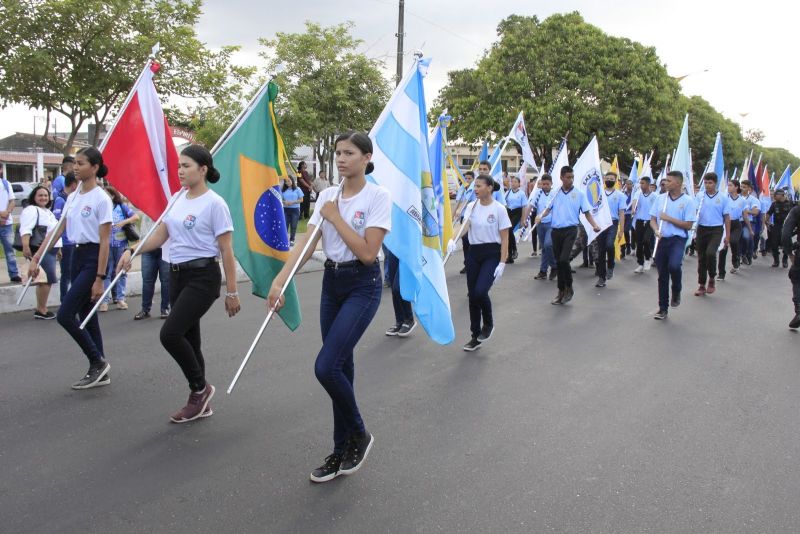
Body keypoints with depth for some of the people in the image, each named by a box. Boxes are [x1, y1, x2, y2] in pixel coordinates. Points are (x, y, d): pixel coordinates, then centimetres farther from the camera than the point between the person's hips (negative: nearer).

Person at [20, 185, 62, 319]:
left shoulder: (48, 212, 22)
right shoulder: (31, 210, -8)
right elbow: (25, 230, -21)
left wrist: (58, 249, 30)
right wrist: (25, 246, -34)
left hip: (50, 250, 10)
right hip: (40, 250, -10)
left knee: (45, 280, 13)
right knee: (47, 279, -11)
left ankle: (40, 309, 20)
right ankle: (41, 310, -5)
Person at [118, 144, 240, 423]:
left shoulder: (214, 203, -12)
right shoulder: (177, 198, 10)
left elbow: (226, 251, -11)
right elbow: (161, 235, 16)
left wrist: (232, 292, -11)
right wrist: (132, 251, -1)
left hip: (203, 277, -8)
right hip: (177, 275, 8)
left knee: (170, 333, -16)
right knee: (188, 339, 11)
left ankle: (200, 388, 7)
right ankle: (200, 401, 25)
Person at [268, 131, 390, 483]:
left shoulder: (378, 196, -11)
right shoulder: (327, 195, 6)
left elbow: (368, 253, -20)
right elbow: (306, 245, 0)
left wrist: (335, 217, -14)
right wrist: (279, 280, -13)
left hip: (362, 286, -6)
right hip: (331, 282, 6)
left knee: (326, 366, -16)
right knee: (340, 367, 11)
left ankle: (358, 435, 11)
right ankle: (343, 452, 24)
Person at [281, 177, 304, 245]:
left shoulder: (297, 189, 0)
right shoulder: (283, 190, 7)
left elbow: (301, 200, -2)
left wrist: (293, 202, -15)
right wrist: (284, 202, -13)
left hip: (295, 209, -2)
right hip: (285, 209, 2)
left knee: (293, 226, 3)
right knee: (285, 225, -2)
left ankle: (292, 240, 13)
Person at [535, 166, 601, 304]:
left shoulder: (579, 194, 1)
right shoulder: (555, 193, 9)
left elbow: (587, 212, 1)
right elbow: (548, 208, 12)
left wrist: (594, 225, -15)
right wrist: (541, 216, -9)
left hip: (570, 230, -3)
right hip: (556, 230, 4)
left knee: (563, 260, -17)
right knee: (558, 262, 8)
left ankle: (569, 287, 4)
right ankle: (561, 291, 20)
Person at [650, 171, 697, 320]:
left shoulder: (688, 201, -4)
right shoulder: (660, 198, 7)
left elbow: (688, 225, -8)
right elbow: (652, 219, 8)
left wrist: (669, 218, -12)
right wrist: (656, 230, -12)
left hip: (678, 239, -4)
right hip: (661, 240, 4)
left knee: (674, 266, -29)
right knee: (662, 275, 7)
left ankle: (676, 292, 4)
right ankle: (663, 308, 18)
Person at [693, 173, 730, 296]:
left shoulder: (723, 198, 2)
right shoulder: (699, 197, 4)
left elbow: (727, 217, 5)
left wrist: (727, 235, 3)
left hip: (716, 230, -2)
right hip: (702, 229, 2)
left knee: (710, 253, -23)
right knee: (701, 257, 7)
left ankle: (712, 279, 1)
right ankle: (701, 286, 18)